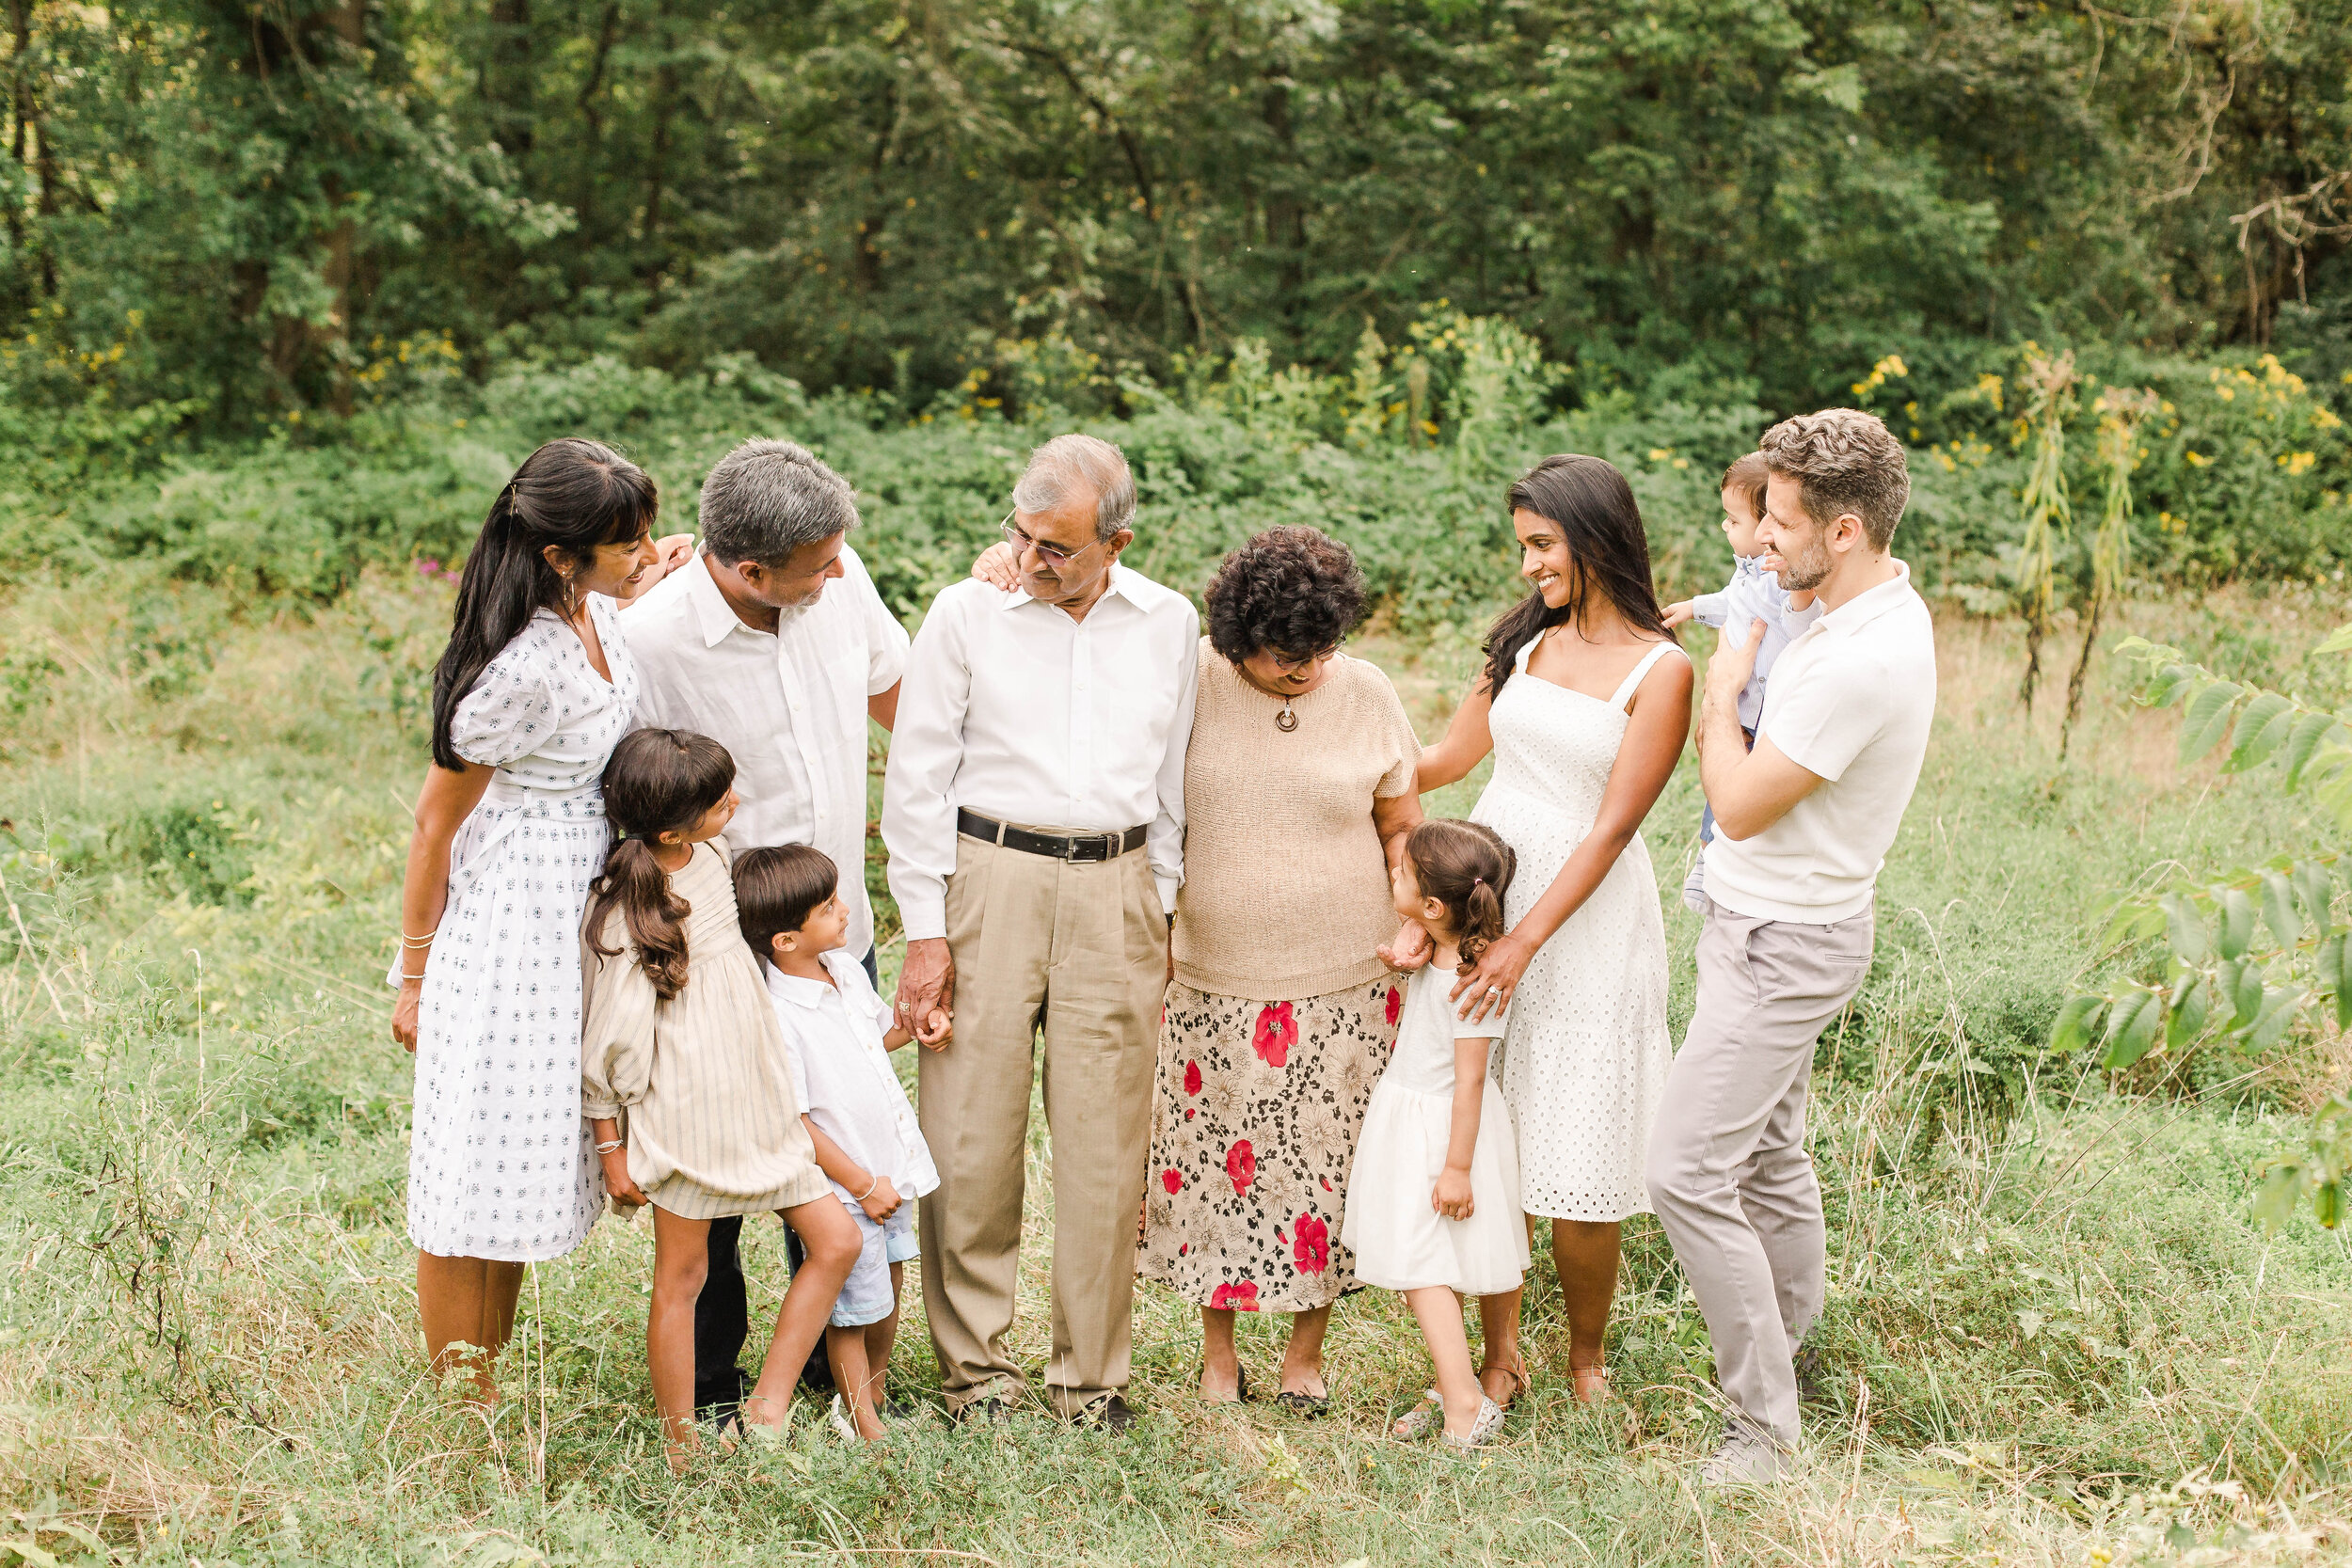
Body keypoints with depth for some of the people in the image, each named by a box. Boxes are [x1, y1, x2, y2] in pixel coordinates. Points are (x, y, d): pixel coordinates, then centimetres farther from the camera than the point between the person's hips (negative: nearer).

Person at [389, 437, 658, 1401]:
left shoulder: (597, 614, -1)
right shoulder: (522, 669, -26)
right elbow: (434, 824, -16)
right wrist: (414, 977, -8)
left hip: (579, 914, 9)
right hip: (509, 929, -9)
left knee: (528, 1163, 17)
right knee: (476, 1175, 2)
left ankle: (492, 1387, 29)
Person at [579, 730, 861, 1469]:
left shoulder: (712, 860, 5)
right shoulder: (623, 910, -18)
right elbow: (609, 1041, -11)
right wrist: (611, 1145, -7)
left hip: (754, 1104, 8)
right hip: (683, 1115, -8)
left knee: (836, 1241, 6)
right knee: (682, 1277, 5)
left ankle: (768, 1408, 14)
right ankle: (682, 1454, 16)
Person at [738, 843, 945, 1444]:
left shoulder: (847, 970, 1)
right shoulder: (777, 1017, -25)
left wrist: (916, 1025, -1)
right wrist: (862, 1184, -16)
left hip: (890, 1168, 8)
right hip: (841, 1187, -8)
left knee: (891, 1283, 19)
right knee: (856, 1306, 5)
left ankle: (874, 1394, 39)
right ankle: (858, 1419, 23)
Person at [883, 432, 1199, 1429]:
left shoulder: (1169, 625, 7)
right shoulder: (967, 614, 0)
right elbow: (917, 778, 1)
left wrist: (1158, 913, 14)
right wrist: (925, 931, -3)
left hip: (1115, 890, 2)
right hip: (988, 883, -2)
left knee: (1105, 1147, 2)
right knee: (972, 1135, -1)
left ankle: (1090, 1374, 14)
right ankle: (974, 1362, 14)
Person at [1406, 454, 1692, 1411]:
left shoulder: (1659, 669, -8)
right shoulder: (1528, 639, 9)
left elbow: (1611, 828, -13)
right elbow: (1447, 757, 18)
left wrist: (1526, 940, -19)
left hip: (1585, 920, -5)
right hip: (1483, 889, 5)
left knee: (1578, 1163, -2)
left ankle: (1586, 1358, 20)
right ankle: (1499, 1357, 17)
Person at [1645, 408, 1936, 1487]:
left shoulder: (1861, 662, -28)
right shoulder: (1884, 605, 6)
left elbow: (1740, 805, -20)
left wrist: (1721, 690, -6)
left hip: (1786, 943, -10)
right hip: (1764, 923, 10)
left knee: (1687, 1173, -11)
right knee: (1768, 1155, 18)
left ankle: (1764, 1425, -3)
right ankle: (1787, 1345, 32)